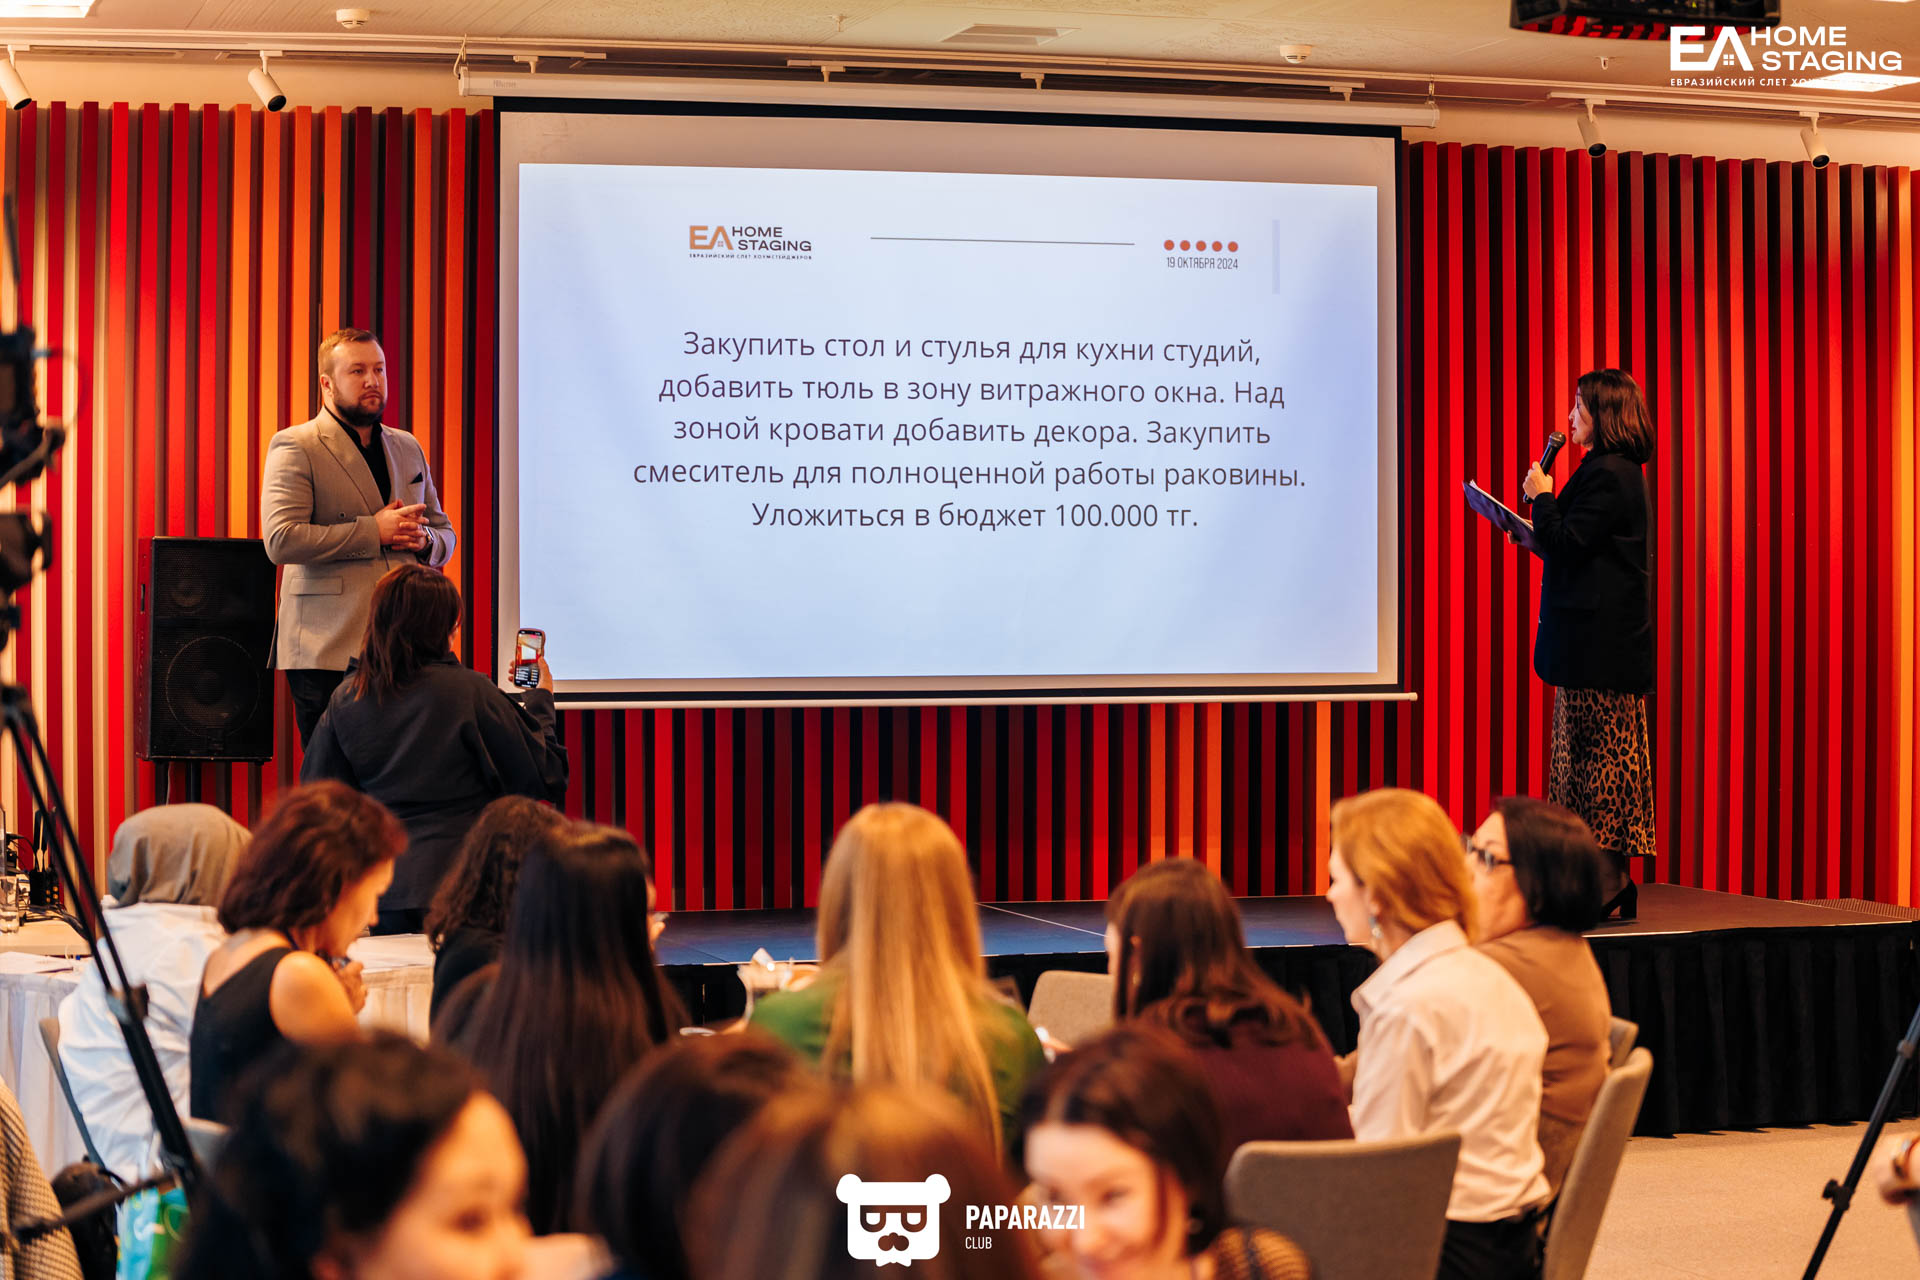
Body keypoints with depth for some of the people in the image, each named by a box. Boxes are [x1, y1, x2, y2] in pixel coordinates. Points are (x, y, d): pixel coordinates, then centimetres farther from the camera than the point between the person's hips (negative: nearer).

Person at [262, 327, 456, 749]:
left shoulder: (408, 448, 19)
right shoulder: (295, 447, -1)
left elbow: (445, 533, 25)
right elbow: (281, 540, -13)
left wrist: (422, 539, 0)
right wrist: (373, 531, -13)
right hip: (329, 649, -5)